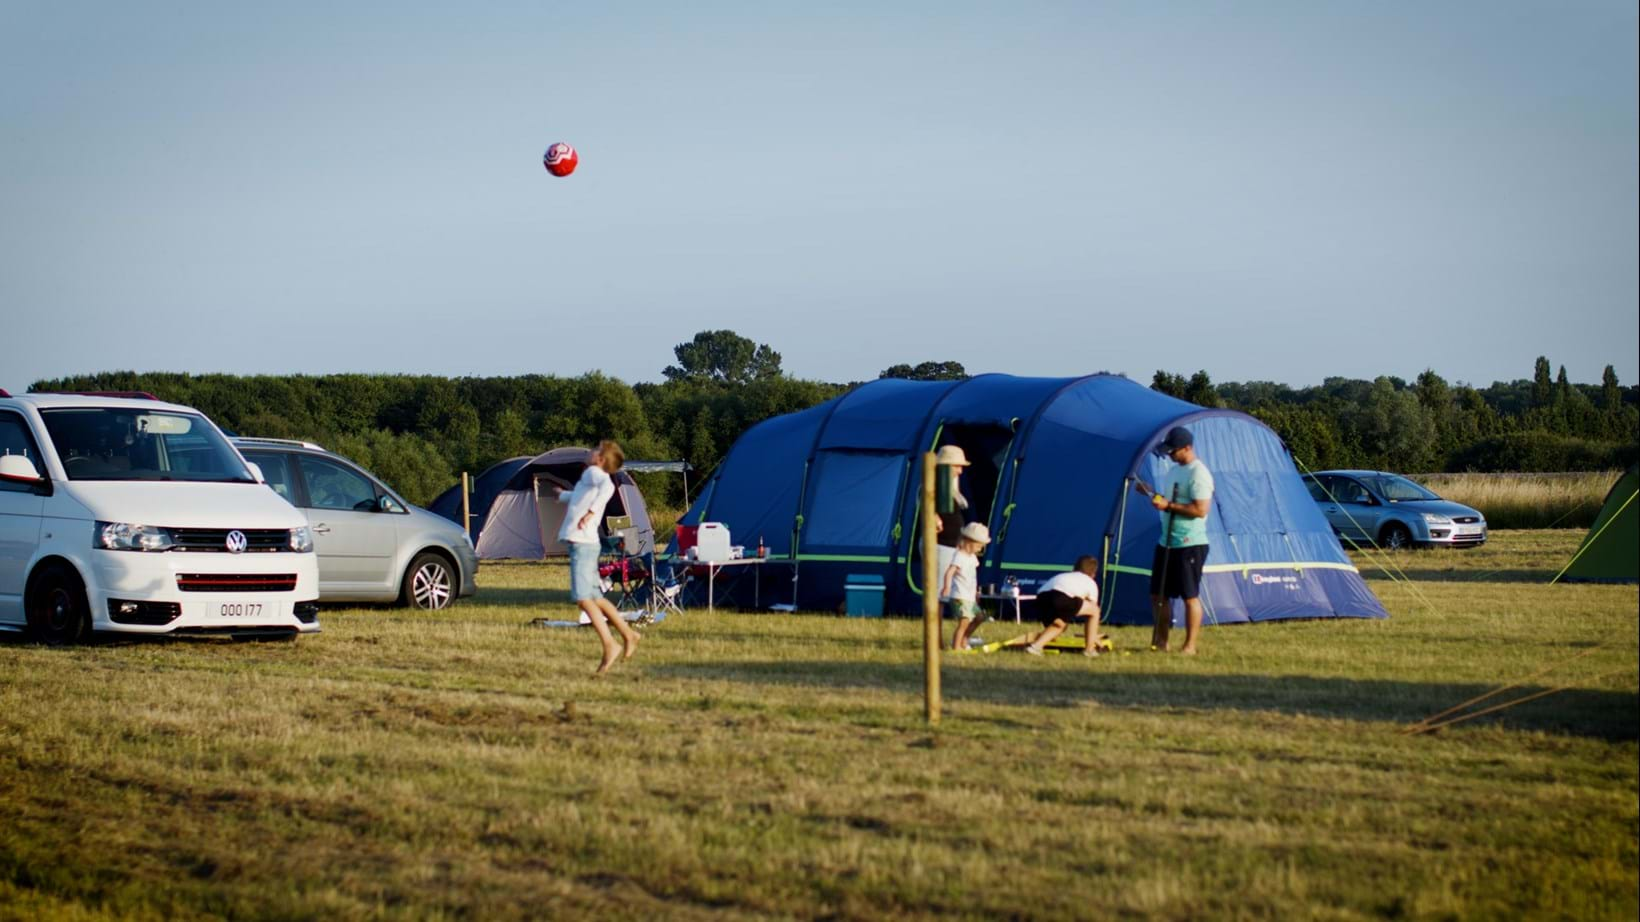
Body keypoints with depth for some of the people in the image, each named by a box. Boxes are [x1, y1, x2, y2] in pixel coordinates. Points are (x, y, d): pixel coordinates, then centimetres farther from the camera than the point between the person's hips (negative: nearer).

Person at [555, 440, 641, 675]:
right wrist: (563, 495, 66)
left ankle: (609, 646, -16)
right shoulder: (590, 476, 21)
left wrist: (591, 511, -39)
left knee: (583, 599, -14)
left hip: (582, 544, -10)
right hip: (583, 543, 10)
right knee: (595, 598, 15)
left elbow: (607, 487, -31)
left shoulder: (593, 472, -6)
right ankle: (628, 634, 22)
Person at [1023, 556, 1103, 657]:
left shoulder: (1064, 576, 42)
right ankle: (1090, 649, 17)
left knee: (1059, 623, 31)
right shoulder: (1091, 583, 29)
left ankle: (1036, 645, 10)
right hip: (1062, 598, -5)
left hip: (1041, 596, 6)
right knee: (1094, 610, 17)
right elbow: (1093, 609, 36)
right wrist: (1094, 636, 48)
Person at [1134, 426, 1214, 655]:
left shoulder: (1198, 474, -16)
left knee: (1190, 597, -3)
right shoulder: (1175, 471, 14)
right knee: (1158, 594, 11)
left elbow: (1201, 510, -23)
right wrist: (1151, 494, 6)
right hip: (1167, 543, 10)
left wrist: (1168, 505, -22)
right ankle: (1160, 642, 19)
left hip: (1190, 545, -10)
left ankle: (1190, 646, 2)